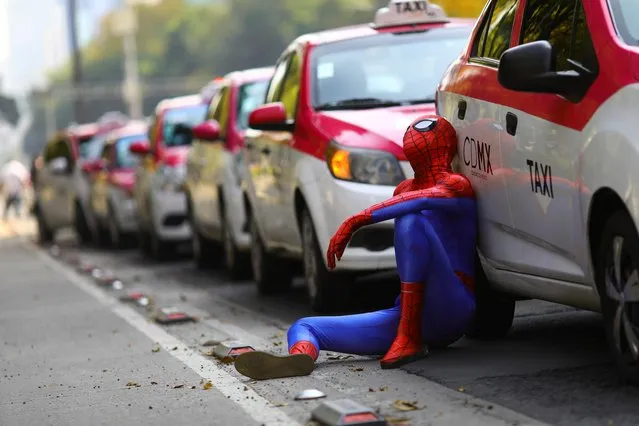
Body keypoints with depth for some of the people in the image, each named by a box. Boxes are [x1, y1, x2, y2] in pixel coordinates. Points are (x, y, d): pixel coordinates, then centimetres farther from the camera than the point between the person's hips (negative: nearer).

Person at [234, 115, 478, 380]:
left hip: (450, 312, -7)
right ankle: (300, 356, -45)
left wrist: (356, 221, -30)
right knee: (303, 327, -5)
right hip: (405, 313, 7)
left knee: (411, 220, -30)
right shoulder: (403, 190, 19)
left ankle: (410, 339, -28)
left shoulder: (456, 185, -3)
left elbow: (423, 200, -25)